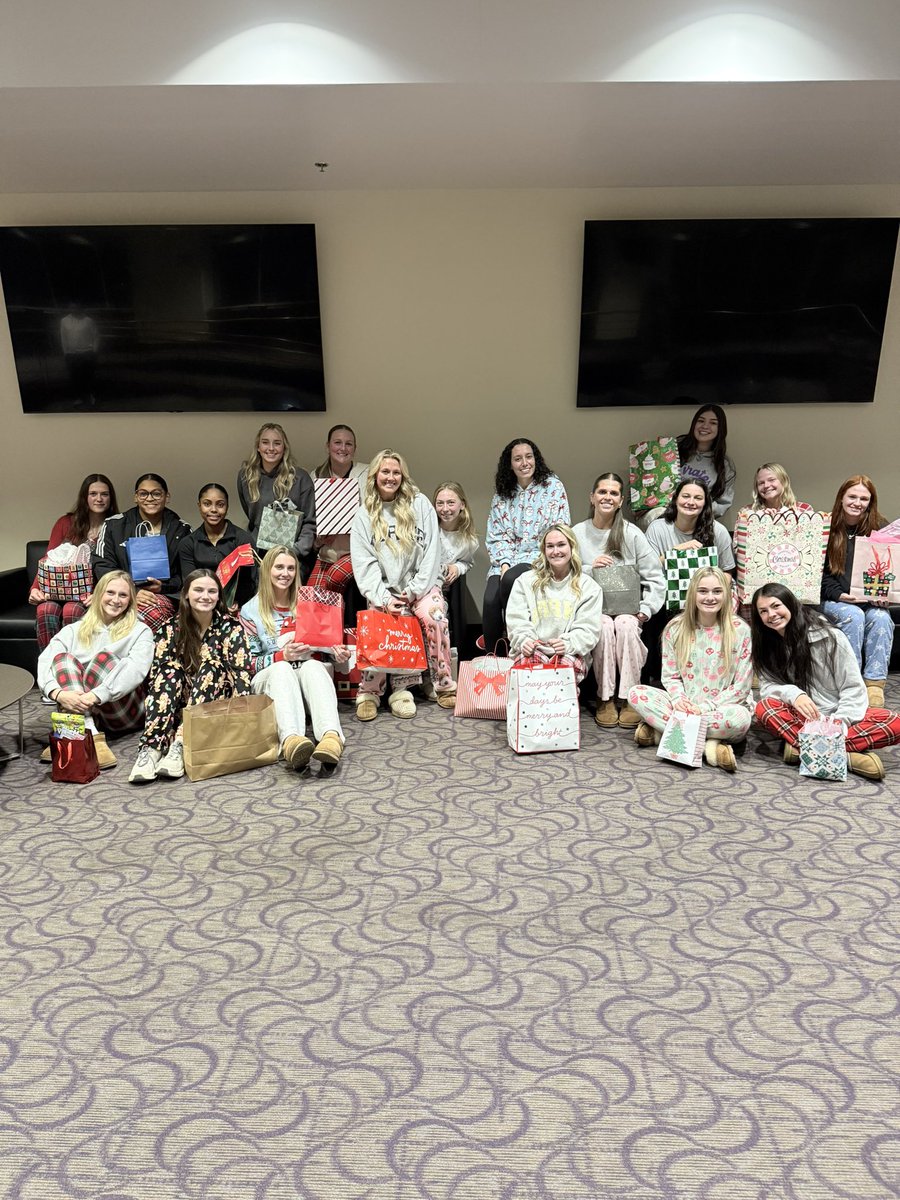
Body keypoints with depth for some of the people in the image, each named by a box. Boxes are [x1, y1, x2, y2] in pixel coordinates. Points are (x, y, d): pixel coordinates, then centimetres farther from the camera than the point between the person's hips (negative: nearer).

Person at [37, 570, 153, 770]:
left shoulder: (140, 631, 6)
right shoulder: (73, 630, 14)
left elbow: (136, 670, -14)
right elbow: (45, 661, -4)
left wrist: (96, 696, -29)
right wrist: (58, 693, -26)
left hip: (123, 711, -2)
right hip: (76, 710, 3)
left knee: (105, 656, -23)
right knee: (64, 658, -19)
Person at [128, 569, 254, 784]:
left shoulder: (230, 627, -6)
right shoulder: (171, 629, -1)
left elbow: (242, 674, -15)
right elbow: (156, 673, -6)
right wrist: (154, 708, -23)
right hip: (180, 705, 2)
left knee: (211, 664, -28)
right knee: (170, 669, -25)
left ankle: (180, 744, -39)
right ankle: (151, 748, -40)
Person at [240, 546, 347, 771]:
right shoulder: (250, 611, 6)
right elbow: (248, 663, 1)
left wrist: (337, 653, -5)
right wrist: (282, 655, -17)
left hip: (310, 671, 2)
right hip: (270, 679, -1)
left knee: (313, 666, -34)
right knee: (281, 669, -37)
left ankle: (332, 736, -62)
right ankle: (290, 739, -65)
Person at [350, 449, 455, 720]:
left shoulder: (419, 504, 4)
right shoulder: (364, 515, 8)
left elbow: (432, 551, -1)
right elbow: (364, 562, 0)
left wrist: (415, 589, -9)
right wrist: (383, 598, -14)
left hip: (420, 584, 0)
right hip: (385, 590, 0)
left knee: (434, 616, -28)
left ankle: (444, 686, -14)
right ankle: (369, 692, -16)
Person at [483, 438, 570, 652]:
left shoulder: (553, 486, 1)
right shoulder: (502, 494, 12)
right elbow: (496, 535, 8)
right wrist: (504, 564, -11)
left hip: (539, 557, -3)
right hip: (507, 561, 3)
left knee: (511, 579, -33)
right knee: (490, 599, -24)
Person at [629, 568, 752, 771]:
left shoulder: (740, 630, -7)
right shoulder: (676, 629, 1)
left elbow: (741, 686, -7)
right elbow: (670, 676, 5)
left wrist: (704, 707, -18)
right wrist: (678, 699, -17)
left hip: (721, 708, -3)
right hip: (683, 706, 3)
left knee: (740, 717, -37)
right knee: (637, 694, -20)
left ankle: (661, 731, -22)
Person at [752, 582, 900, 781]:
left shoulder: (829, 637, -10)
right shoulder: (766, 646, 0)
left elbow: (853, 689, -11)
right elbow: (767, 687, -8)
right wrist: (793, 694, -29)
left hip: (839, 715, -1)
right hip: (804, 719, 1)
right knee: (765, 707, -30)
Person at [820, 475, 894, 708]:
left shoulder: (880, 528, 5)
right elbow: (819, 571, -1)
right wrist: (839, 595, -16)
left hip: (872, 601, 2)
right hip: (834, 599, -1)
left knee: (881, 618, -30)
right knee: (854, 616, -32)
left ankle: (875, 684, -27)